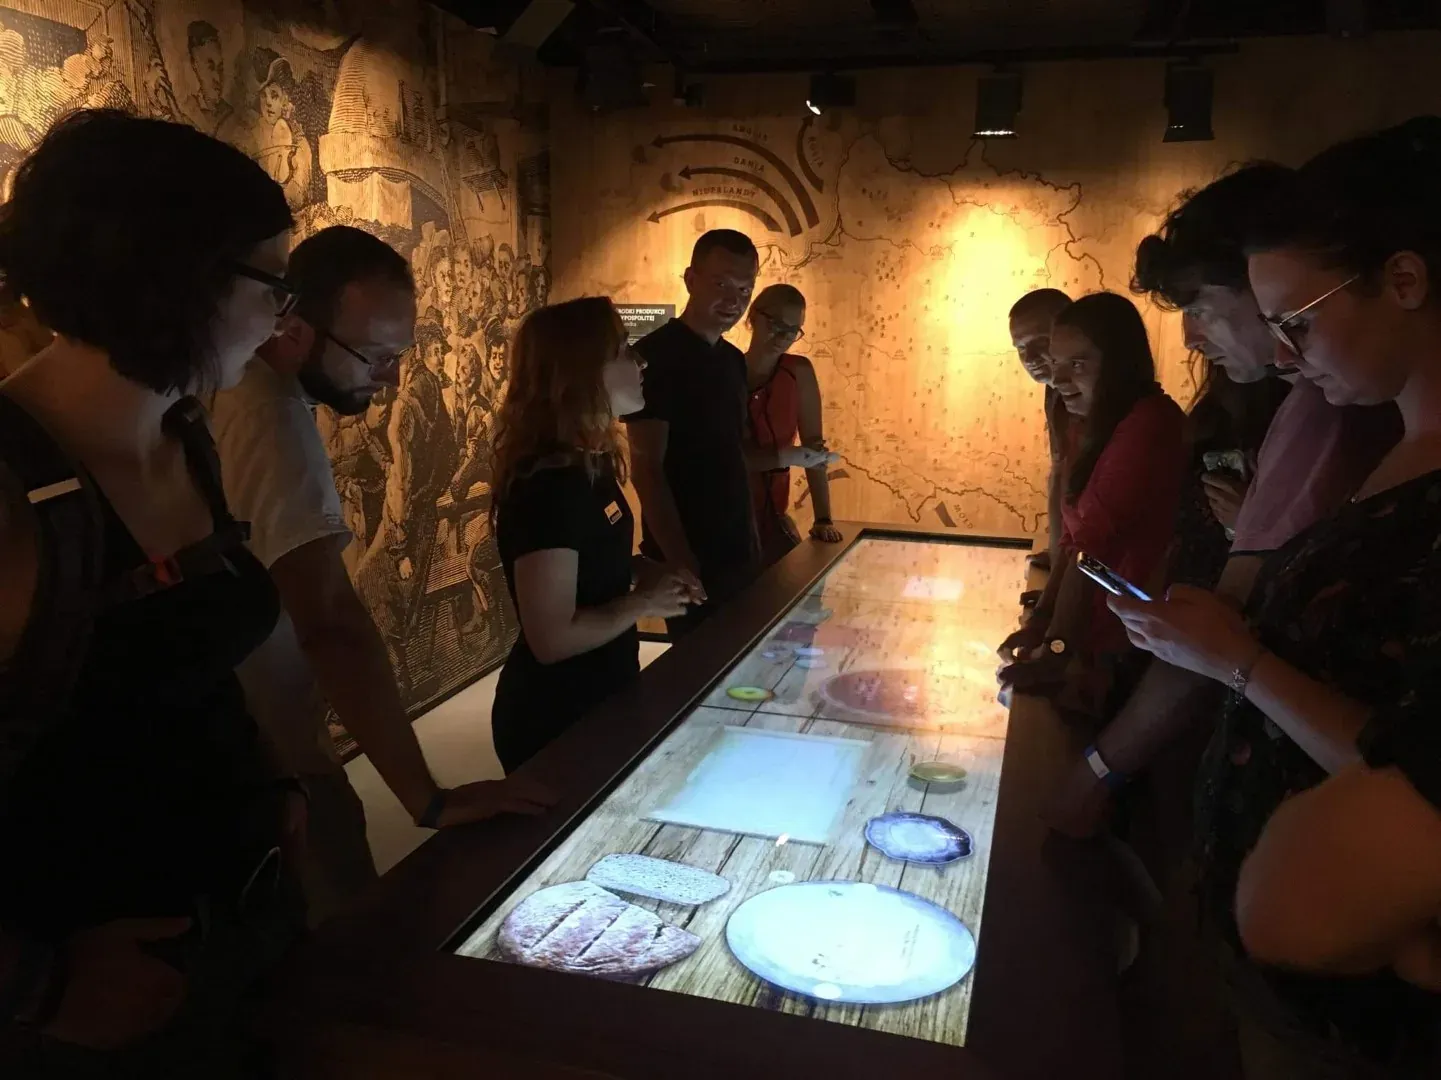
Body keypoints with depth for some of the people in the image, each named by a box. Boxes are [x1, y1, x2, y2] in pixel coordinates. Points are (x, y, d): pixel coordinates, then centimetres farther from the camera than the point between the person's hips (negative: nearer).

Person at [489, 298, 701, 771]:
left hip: (598, 701, 9)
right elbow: (552, 639, -29)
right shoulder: (548, 485, -27)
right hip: (554, 721, -9)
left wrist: (641, 573, 1)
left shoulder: (587, 465, 2)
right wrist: (643, 601, -16)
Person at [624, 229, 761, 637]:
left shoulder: (733, 360, 11)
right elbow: (648, 469, -18)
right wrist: (681, 563, -22)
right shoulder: (655, 355, -13)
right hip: (689, 558, -7)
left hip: (739, 553, 8)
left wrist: (753, 538, 13)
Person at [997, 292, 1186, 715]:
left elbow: (1096, 545, -21)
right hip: (1095, 637, 8)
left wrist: (1056, 646, -17)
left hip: (1132, 651, -8)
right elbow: (1075, 540, 7)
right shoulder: (1094, 426, 9)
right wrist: (1039, 621, -2)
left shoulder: (1148, 425, -21)